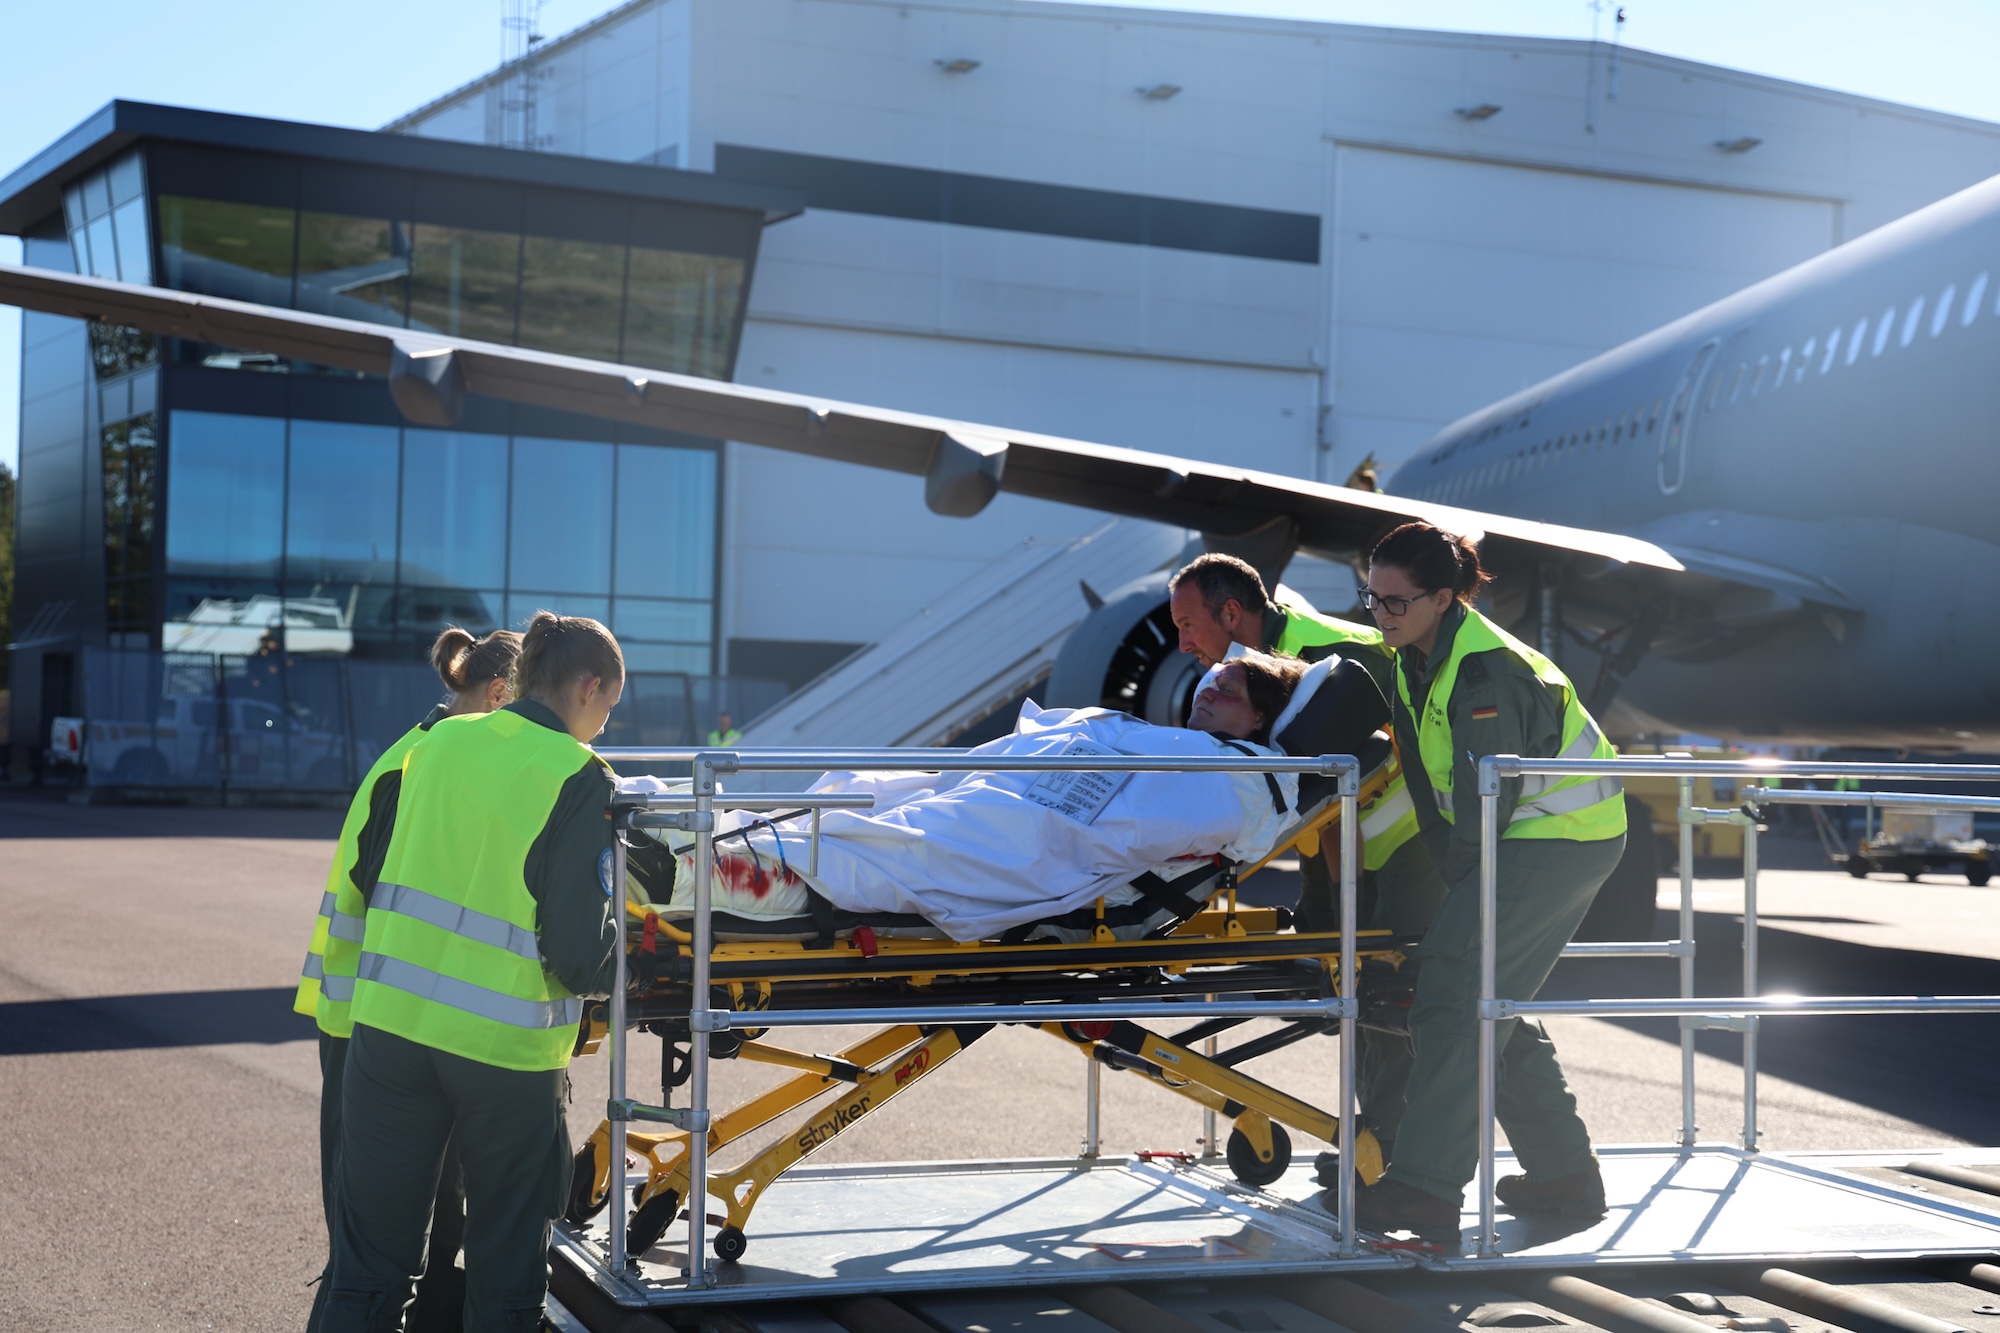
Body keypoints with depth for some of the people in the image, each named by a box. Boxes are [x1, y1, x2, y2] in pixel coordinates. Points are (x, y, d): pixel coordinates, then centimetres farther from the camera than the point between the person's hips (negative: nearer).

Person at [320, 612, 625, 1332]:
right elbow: (579, 950, -14)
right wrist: (612, 967, 7)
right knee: (505, 1270, 14)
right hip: (507, 1045, -4)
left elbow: (369, 872, 13)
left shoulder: (440, 742, 6)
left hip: (391, 1022, 4)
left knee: (371, 1254, 12)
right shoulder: (581, 780, -9)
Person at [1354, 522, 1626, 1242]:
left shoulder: (1486, 671, -24)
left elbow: (1484, 801, -21)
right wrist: (1449, 886, 6)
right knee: (1492, 1004, 13)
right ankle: (1563, 1171, 23)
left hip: (1561, 837, -10)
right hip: (1527, 835, 10)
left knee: (1455, 987, -17)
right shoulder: (1418, 659, 7)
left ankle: (1425, 1189, -20)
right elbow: (1428, 784, 10)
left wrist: (1460, 894, -12)